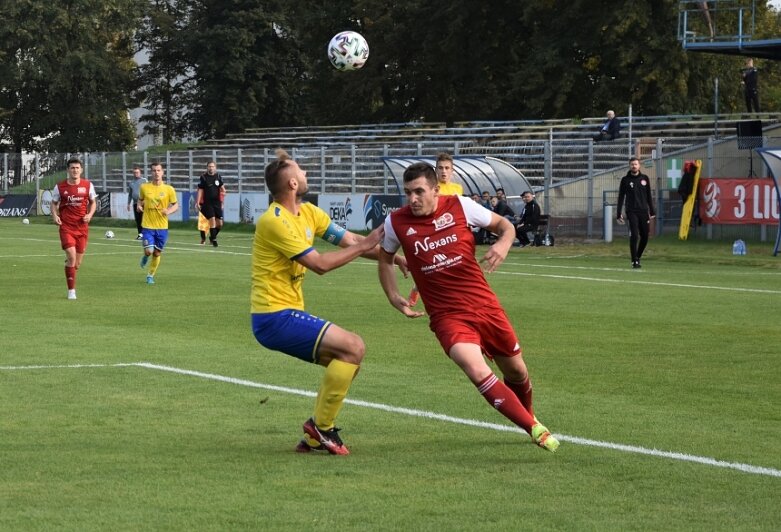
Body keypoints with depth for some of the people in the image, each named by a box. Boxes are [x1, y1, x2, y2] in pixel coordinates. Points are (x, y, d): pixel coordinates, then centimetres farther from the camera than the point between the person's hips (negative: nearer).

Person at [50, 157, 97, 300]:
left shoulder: (88, 185, 1)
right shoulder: (60, 186, -2)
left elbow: (93, 202, 14)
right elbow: (54, 203, 11)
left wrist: (90, 215, -5)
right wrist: (55, 215, -9)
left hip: (82, 228, 2)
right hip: (66, 227, -2)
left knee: (77, 264, 5)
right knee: (71, 256, -18)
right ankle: (71, 291, -8)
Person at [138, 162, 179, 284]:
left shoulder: (169, 189, -3)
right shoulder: (144, 187, -1)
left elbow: (176, 205, 6)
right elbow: (140, 200, 17)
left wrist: (169, 211, -15)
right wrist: (139, 205, -6)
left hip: (162, 227, 1)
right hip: (147, 225, -1)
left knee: (157, 254, 9)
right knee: (149, 251, -13)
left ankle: (150, 275, 29)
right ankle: (146, 256, 25)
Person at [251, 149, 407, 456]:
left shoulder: (307, 212, 10)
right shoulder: (275, 221, -17)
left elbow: (349, 240, 10)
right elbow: (320, 264, -18)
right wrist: (365, 246, -13)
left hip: (287, 314, 10)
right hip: (275, 317, -10)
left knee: (348, 362, 10)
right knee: (353, 347, -18)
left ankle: (315, 437, 12)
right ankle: (322, 427, -8)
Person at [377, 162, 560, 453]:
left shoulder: (460, 206, -6)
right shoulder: (396, 222, -4)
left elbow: (505, 225, 7)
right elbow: (385, 258, 16)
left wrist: (503, 244, -16)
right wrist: (394, 296, 3)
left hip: (485, 305, 2)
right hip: (447, 316, -2)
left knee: (516, 370, 13)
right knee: (477, 371, -26)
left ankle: (530, 418, 45)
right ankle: (534, 429, -19)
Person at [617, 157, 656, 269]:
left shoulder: (645, 178, 10)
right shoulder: (625, 180, 2)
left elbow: (649, 196, 14)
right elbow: (621, 197, 2)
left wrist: (652, 211, 10)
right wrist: (619, 213, -4)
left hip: (644, 211, 3)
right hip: (632, 212, -3)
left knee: (645, 236, 3)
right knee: (634, 236, -12)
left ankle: (638, 257, 23)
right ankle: (634, 261, -6)